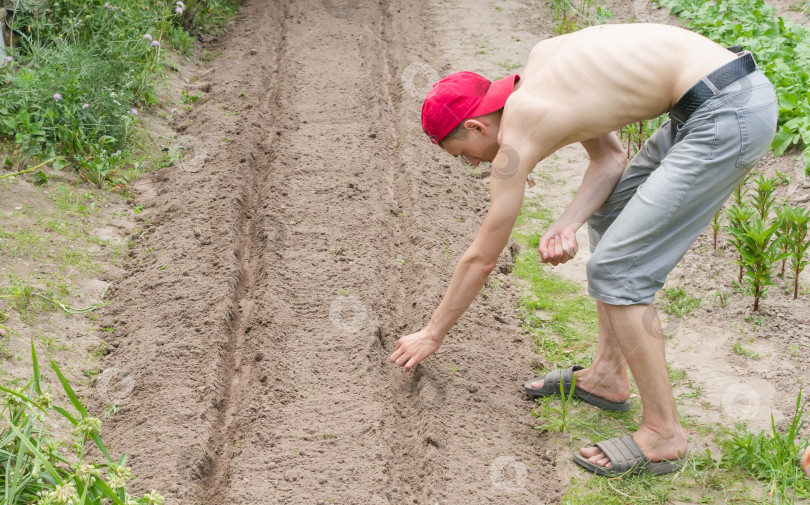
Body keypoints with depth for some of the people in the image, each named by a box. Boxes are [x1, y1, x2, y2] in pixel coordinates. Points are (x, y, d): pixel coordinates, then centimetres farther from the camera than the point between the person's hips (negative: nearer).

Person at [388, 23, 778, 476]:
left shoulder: (518, 137, -8)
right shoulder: (539, 61, 14)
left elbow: (481, 259, 2)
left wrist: (433, 334, 15)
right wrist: (568, 224, 0)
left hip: (730, 115, -10)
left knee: (616, 270, -6)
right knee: (608, 215, 22)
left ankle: (663, 436, 3)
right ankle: (608, 377, 30)